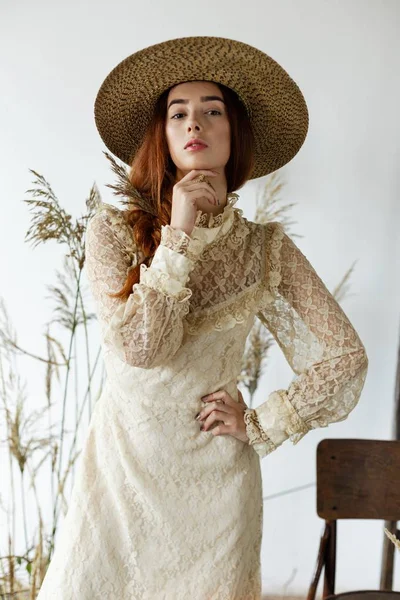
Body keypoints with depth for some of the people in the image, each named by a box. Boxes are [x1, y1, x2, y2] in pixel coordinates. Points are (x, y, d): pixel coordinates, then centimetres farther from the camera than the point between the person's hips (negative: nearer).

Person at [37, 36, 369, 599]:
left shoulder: (267, 249, -4)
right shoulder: (113, 229, -4)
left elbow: (346, 360, -2)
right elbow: (137, 345, -17)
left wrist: (261, 426, -4)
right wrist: (179, 235, -18)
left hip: (213, 475, 0)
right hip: (120, 466, 0)